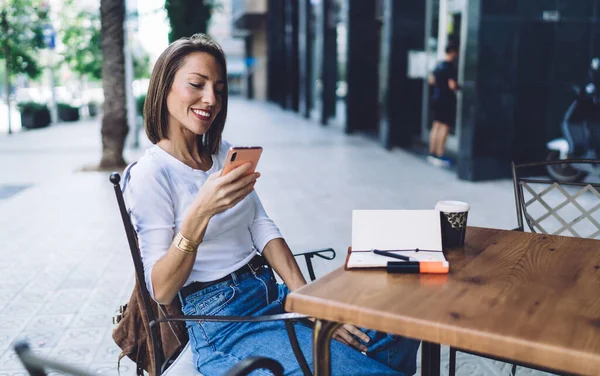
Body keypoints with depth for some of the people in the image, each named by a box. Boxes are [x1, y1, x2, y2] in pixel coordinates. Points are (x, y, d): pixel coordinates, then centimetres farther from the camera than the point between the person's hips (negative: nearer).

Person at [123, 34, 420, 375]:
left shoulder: (226, 153, 9)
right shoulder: (149, 176, -12)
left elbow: (262, 228, 5)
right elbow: (161, 290, -15)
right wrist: (199, 213, -30)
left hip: (272, 294, 7)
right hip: (222, 319, -6)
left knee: (400, 336, -8)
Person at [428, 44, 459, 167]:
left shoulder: (439, 65, 9)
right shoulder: (451, 67, -17)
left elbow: (431, 80, 16)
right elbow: (452, 85, -22)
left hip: (437, 98, 9)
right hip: (447, 100, -9)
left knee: (437, 125, 13)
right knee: (445, 127, -4)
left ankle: (432, 153, 18)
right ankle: (440, 156, -3)